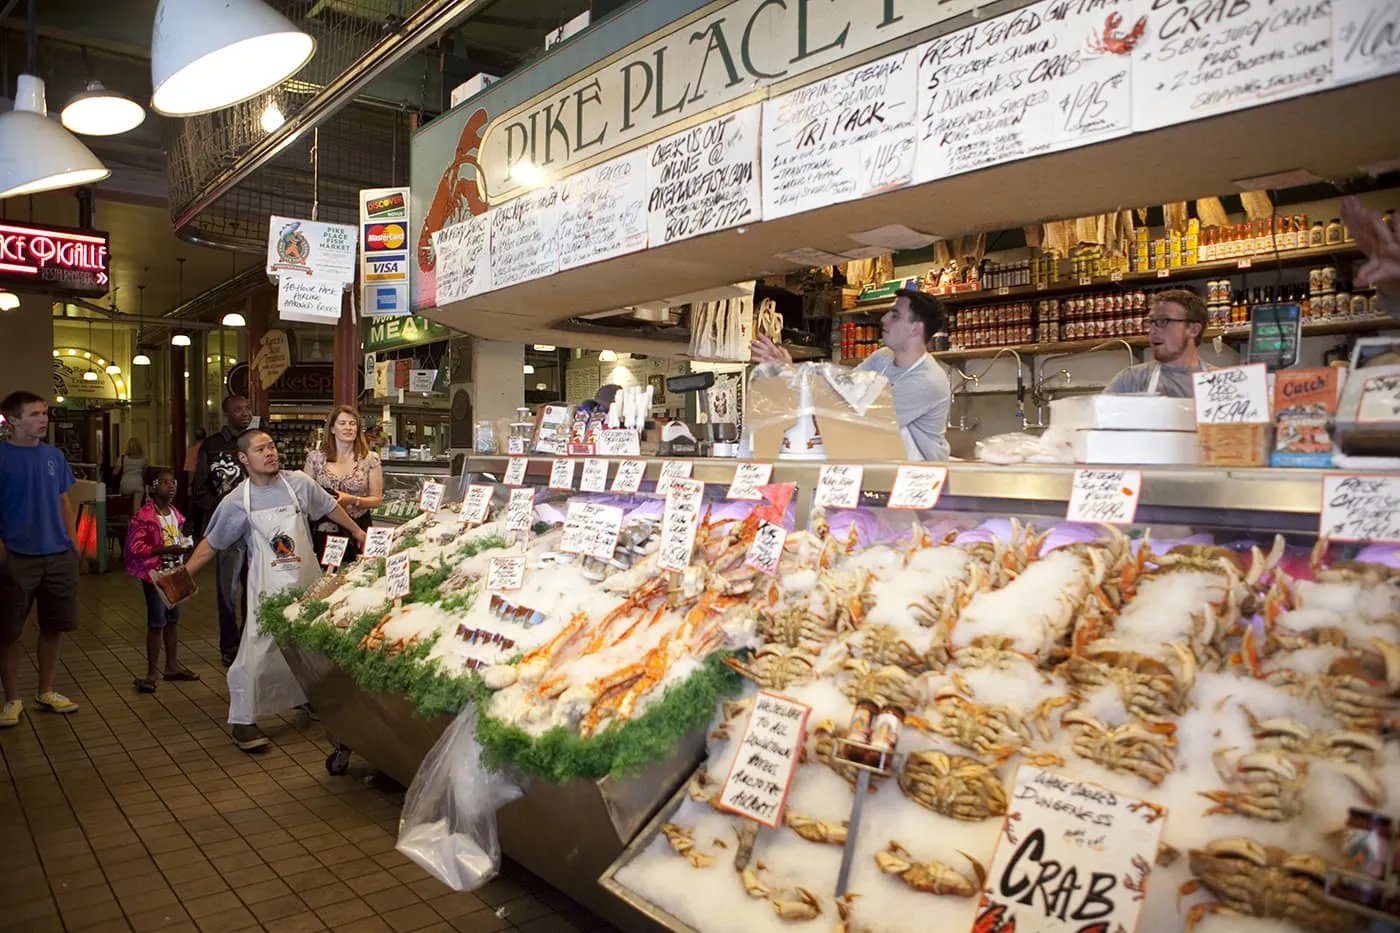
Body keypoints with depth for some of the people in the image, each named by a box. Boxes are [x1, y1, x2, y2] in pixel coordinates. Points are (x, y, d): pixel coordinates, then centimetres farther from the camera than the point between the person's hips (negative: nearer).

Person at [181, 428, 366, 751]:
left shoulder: (299, 483, -2)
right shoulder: (236, 503, -6)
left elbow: (330, 507, 13)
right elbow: (211, 544, 4)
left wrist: (357, 531, 21)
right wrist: (184, 574, -4)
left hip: (308, 581, 3)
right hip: (268, 587, -3)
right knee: (256, 652, -8)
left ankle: (310, 698, 38)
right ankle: (243, 720, 8)